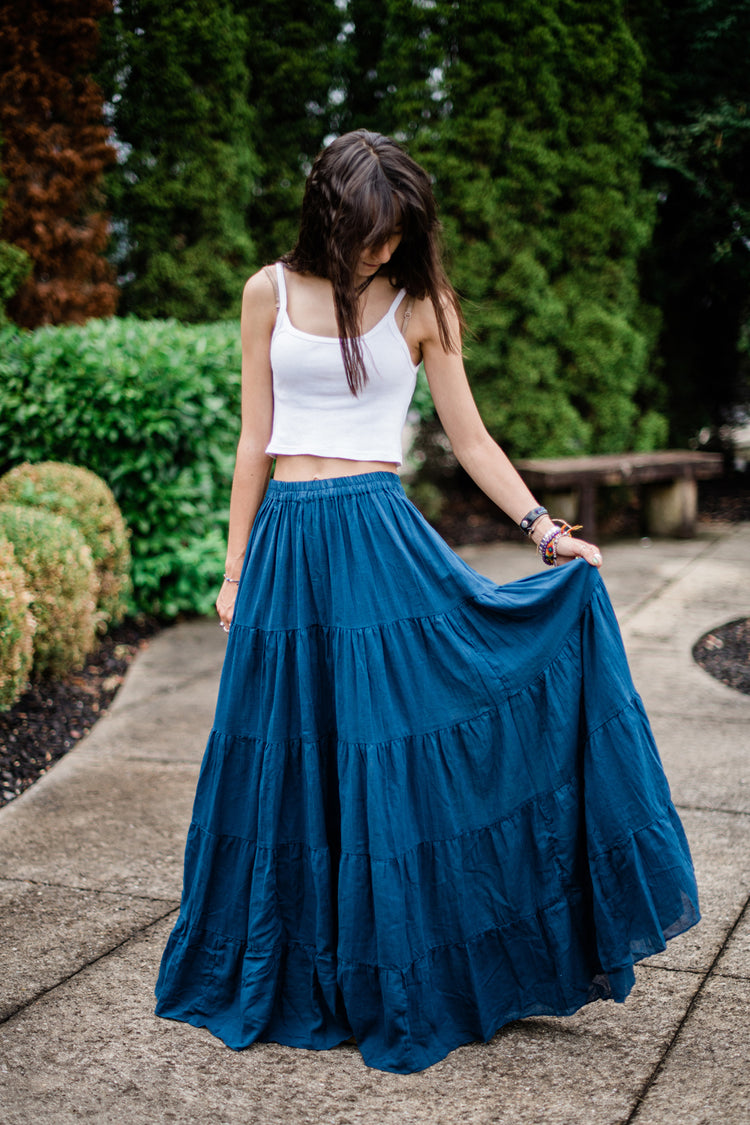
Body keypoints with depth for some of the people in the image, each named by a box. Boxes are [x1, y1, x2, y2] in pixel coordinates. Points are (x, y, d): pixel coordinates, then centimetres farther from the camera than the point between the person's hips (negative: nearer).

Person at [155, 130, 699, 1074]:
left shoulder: (420, 305, 3)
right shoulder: (270, 292, 7)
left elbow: (470, 439, 5)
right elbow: (254, 440, 9)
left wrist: (546, 531, -6)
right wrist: (236, 568, 7)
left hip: (382, 543, -2)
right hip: (288, 545, 2)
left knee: (396, 759, -3)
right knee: (289, 763, 8)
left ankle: (407, 990, 13)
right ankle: (296, 981, 26)